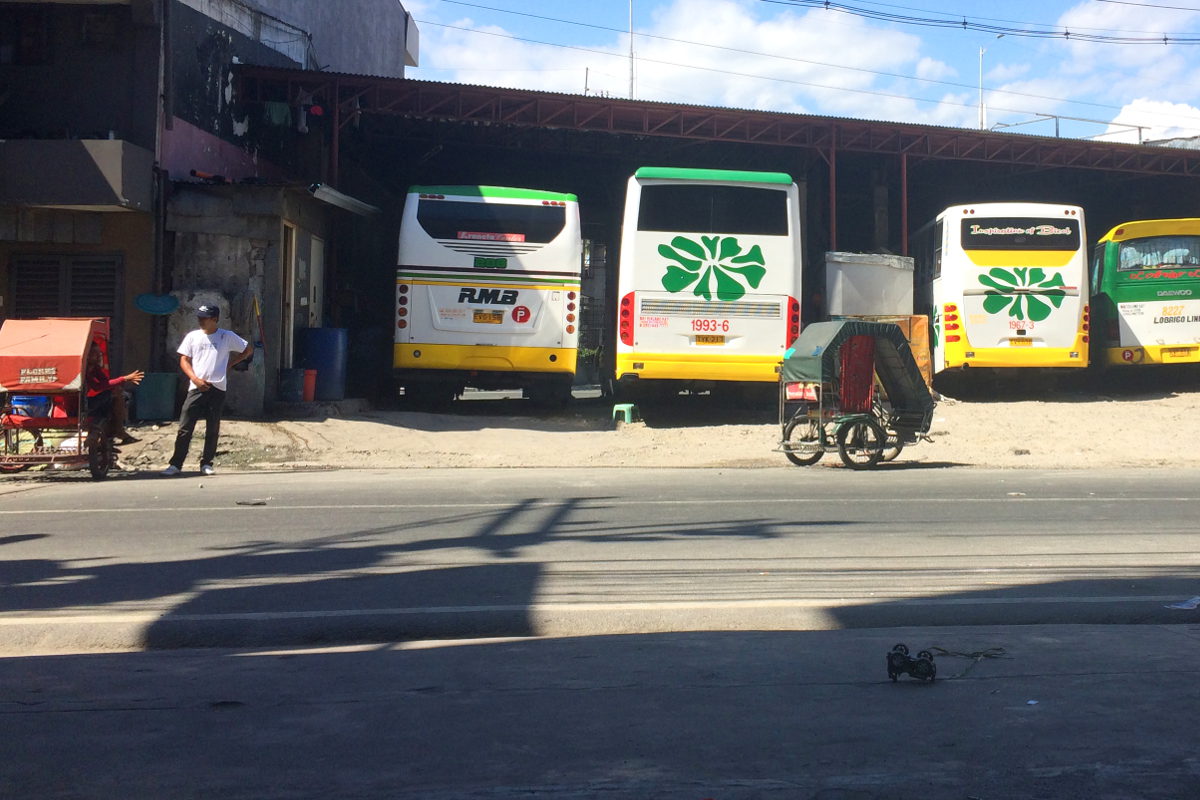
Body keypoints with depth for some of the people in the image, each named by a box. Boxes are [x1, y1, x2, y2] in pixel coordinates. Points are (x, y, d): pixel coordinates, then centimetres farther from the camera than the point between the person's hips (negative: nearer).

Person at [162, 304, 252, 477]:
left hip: (217, 389, -1)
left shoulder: (227, 337, 3)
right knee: (185, 428, -4)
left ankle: (206, 464, 15)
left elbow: (248, 349, 12)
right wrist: (195, 379, -9)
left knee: (213, 429, 5)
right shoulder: (192, 337, 7)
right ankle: (176, 464, -1)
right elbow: (184, 360, 6)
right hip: (196, 388, 1)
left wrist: (230, 363, 6)